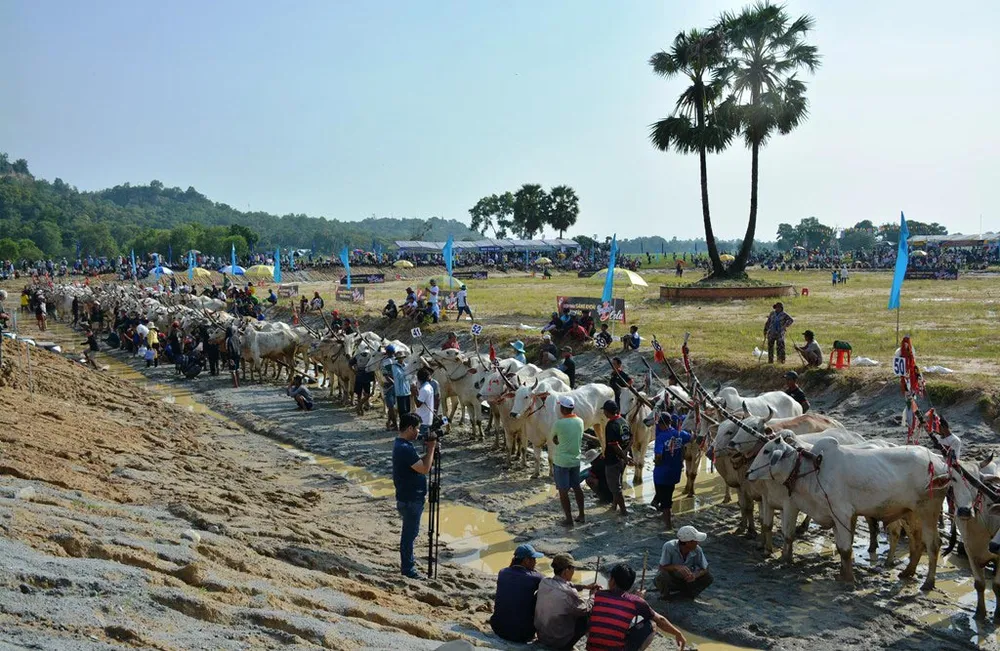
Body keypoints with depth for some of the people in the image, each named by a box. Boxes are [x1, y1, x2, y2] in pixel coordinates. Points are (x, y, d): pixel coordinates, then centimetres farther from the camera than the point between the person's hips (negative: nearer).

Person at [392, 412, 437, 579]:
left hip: (411, 496, 10)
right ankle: (407, 568, 12)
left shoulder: (401, 445, 7)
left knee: (410, 531, 22)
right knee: (410, 532, 2)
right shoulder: (405, 449, -26)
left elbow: (419, 463, 15)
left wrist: (429, 450, 2)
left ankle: (408, 559, 35)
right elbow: (425, 469, -25)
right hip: (410, 499, -10)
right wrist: (431, 448, -16)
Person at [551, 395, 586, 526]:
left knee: (563, 491, 4)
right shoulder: (580, 421, -1)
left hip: (561, 461, -6)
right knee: (577, 487, 19)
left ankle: (569, 519, 7)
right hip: (575, 460, 6)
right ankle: (581, 515, 25)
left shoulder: (559, 423, -19)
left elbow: (554, 439, -3)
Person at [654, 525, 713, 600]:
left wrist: (695, 575, -34)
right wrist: (676, 567, -44)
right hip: (671, 578, -3)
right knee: (663, 577, -36)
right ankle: (665, 594, -1)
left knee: (708, 577, -15)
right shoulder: (669, 546, -29)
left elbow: (705, 569, -12)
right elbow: (662, 567, -24)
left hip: (686, 579, 4)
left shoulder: (697, 550, -20)